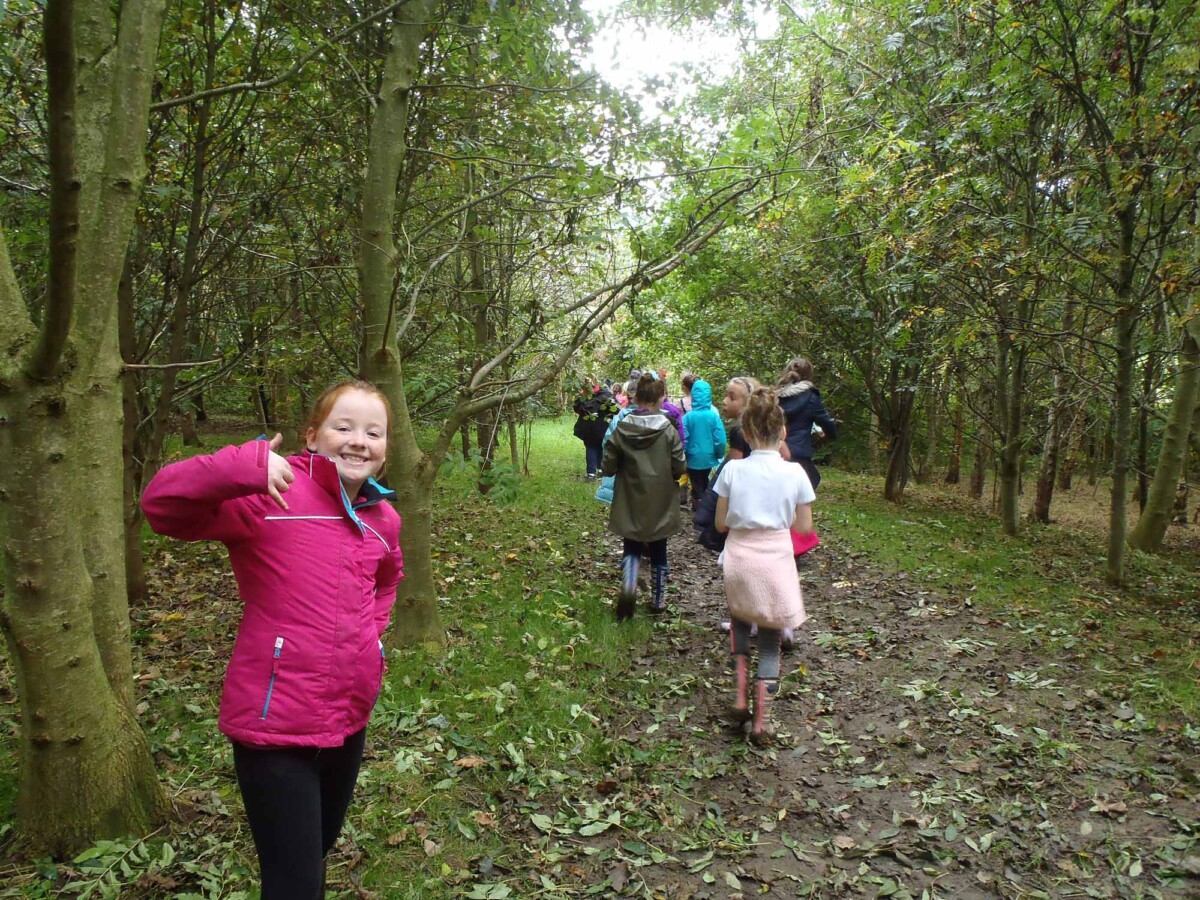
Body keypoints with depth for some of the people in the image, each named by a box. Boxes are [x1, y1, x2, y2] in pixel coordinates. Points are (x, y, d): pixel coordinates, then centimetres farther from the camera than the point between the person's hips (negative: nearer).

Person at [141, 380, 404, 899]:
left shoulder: (383, 519, 2)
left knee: (320, 850, 27)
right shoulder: (272, 494, -17)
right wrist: (241, 467, -43)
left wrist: (372, 633, 9)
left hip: (349, 720, 7)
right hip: (275, 725, -7)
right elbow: (162, 505, -28)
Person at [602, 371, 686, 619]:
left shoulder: (621, 429, -10)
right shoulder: (668, 430, -14)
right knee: (658, 553, 17)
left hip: (629, 505, 1)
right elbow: (679, 469, -11)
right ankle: (657, 601, 27)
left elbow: (607, 468, -7)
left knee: (632, 548, 18)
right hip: (660, 505, -1)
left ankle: (628, 585, -8)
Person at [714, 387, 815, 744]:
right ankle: (761, 720, 15)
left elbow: (720, 523, -2)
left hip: (739, 561, 1)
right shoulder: (794, 473, -9)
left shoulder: (733, 470, -9)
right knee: (770, 641, 15)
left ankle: (741, 693, 15)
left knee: (740, 620, 28)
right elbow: (804, 527, -2)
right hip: (776, 563, -1)